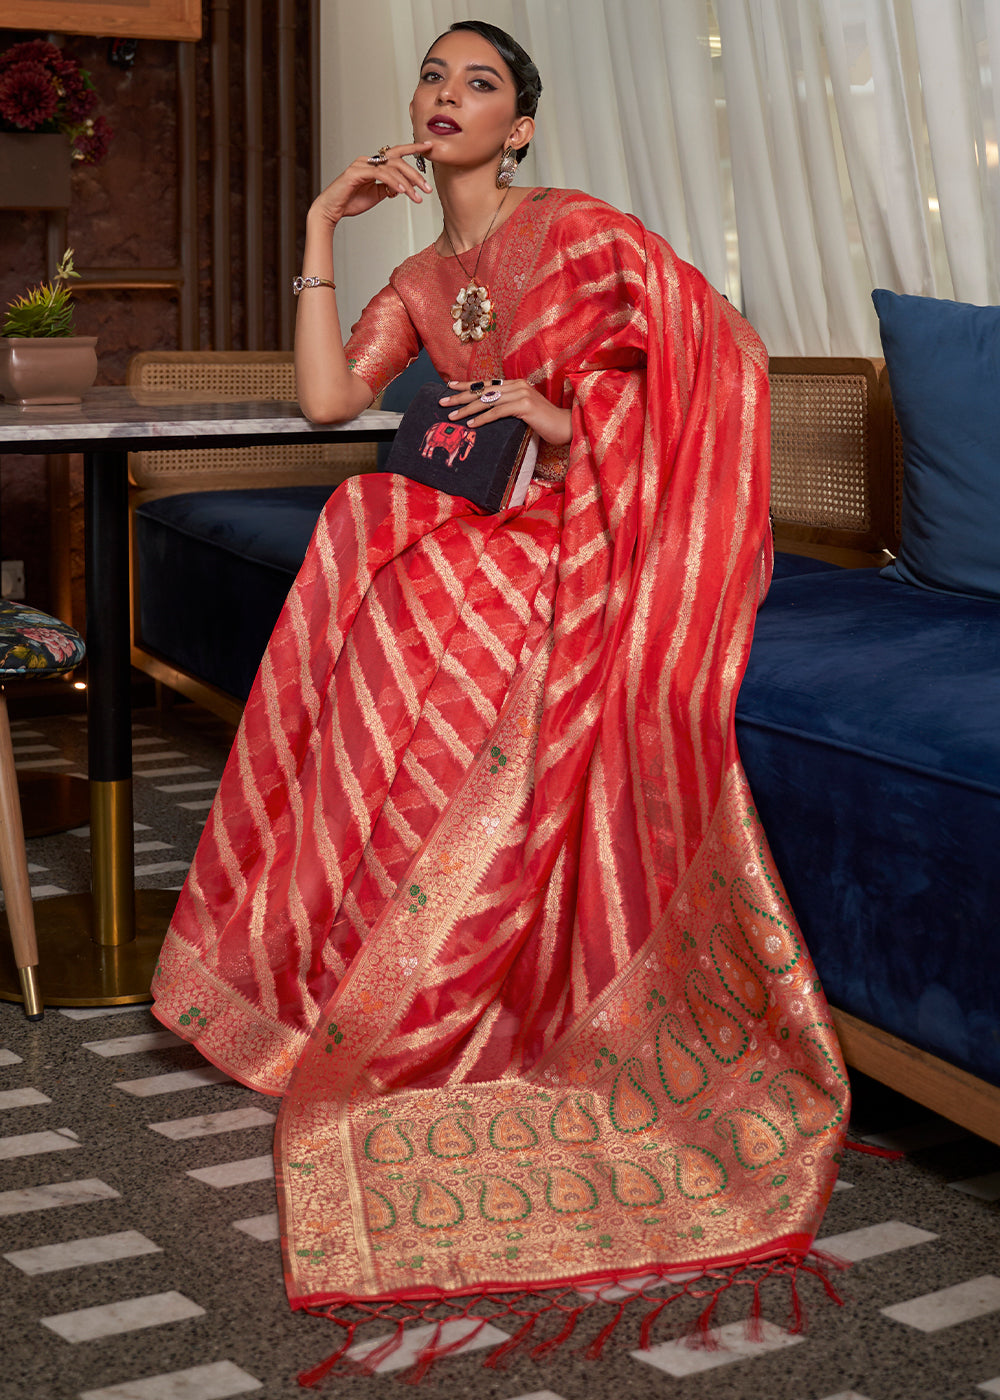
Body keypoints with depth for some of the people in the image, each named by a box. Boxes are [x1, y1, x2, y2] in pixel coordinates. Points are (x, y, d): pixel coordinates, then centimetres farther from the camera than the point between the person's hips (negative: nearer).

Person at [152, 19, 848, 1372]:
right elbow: (327, 398, -1)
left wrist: (564, 414, -18)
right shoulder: (417, 281, 13)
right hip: (479, 552, 6)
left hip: (583, 563, -6)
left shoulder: (578, 233, -7)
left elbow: (717, 350, -10)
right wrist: (321, 229, 1)